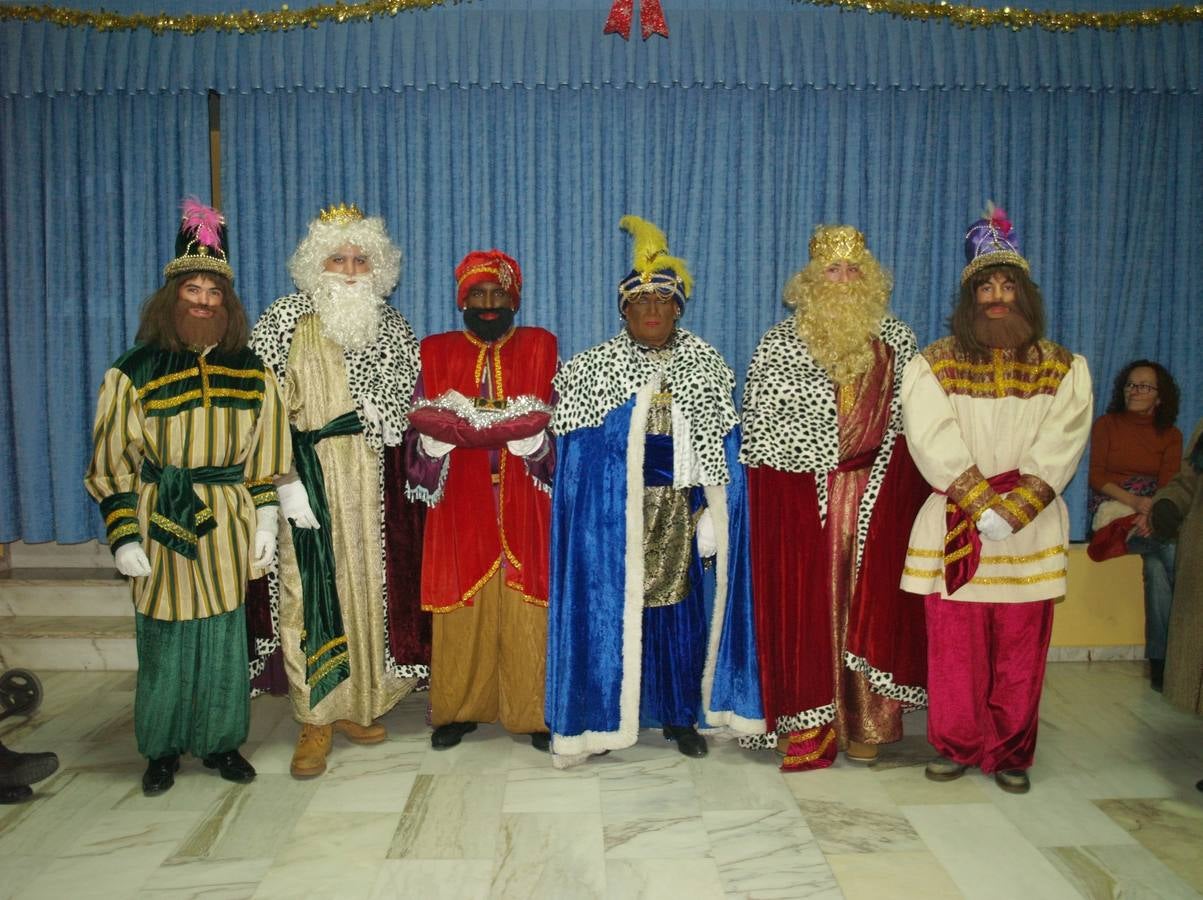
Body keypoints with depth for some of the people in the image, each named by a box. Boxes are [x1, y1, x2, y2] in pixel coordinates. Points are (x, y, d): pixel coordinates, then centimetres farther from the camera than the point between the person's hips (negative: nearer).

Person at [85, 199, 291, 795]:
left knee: (224, 637, 8)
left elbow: (266, 453, 8)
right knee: (165, 641, 6)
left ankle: (220, 742, 24)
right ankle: (162, 751, 23)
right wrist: (123, 536, -6)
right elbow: (113, 462, -2)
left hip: (228, 523, 2)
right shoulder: (134, 372, -2)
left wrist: (265, 521, 5)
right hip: (161, 523, -2)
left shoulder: (250, 372, 5)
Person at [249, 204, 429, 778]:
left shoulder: (391, 325, 9)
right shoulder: (286, 320, -1)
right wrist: (286, 481, -15)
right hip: (310, 474, -3)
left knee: (367, 583, 6)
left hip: (373, 475, 3)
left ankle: (355, 703, 21)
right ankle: (316, 719, 6)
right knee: (312, 586, -4)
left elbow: (409, 400, 13)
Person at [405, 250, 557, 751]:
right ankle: (458, 709, 16)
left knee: (525, 608, 0)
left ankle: (532, 712, 12)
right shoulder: (436, 352, 10)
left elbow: (553, 422, 0)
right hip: (460, 505, 1)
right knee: (461, 606, 2)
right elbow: (424, 428, 2)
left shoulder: (540, 347, 9)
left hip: (522, 506, 0)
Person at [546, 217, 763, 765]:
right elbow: (573, 456, -1)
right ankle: (604, 715, 18)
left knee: (678, 605, 8)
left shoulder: (706, 365, 5)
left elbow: (721, 450, 6)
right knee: (611, 605, 2)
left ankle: (680, 713, 24)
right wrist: (581, 511, -9)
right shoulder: (592, 368, 0)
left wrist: (712, 512, 0)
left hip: (677, 509, 2)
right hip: (613, 512, -2)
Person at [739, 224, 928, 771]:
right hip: (798, 494, -2)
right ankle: (804, 724, 15)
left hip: (878, 494, 3)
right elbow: (756, 427, -2)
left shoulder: (897, 339, 8)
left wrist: (906, 485, 9)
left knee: (871, 603, 7)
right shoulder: (779, 343, -1)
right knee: (803, 603, 1)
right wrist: (760, 497, -6)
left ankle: (864, 722, 21)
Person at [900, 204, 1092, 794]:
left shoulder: (1063, 370, 6)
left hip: (1032, 532, 1)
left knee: (1020, 652, 6)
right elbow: (936, 446, -8)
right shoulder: (933, 366, 1)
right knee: (954, 647, 3)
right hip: (954, 528, -1)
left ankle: (1010, 754, 22)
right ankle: (957, 746, 21)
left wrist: (1012, 512, -15)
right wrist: (984, 508, -15)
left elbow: (1059, 451, -4)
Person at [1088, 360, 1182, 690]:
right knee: (1171, 553, -30)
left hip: (1153, 513, 2)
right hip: (1113, 507, -2)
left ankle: (1160, 659, -23)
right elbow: (1096, 477, 0)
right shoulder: (1107, 424, 8)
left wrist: (1153, 512, -23)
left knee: (1156, 566, -31)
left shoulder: (1171, 435, 12)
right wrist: (1135, 501, -17)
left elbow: (1169, 485, -1)